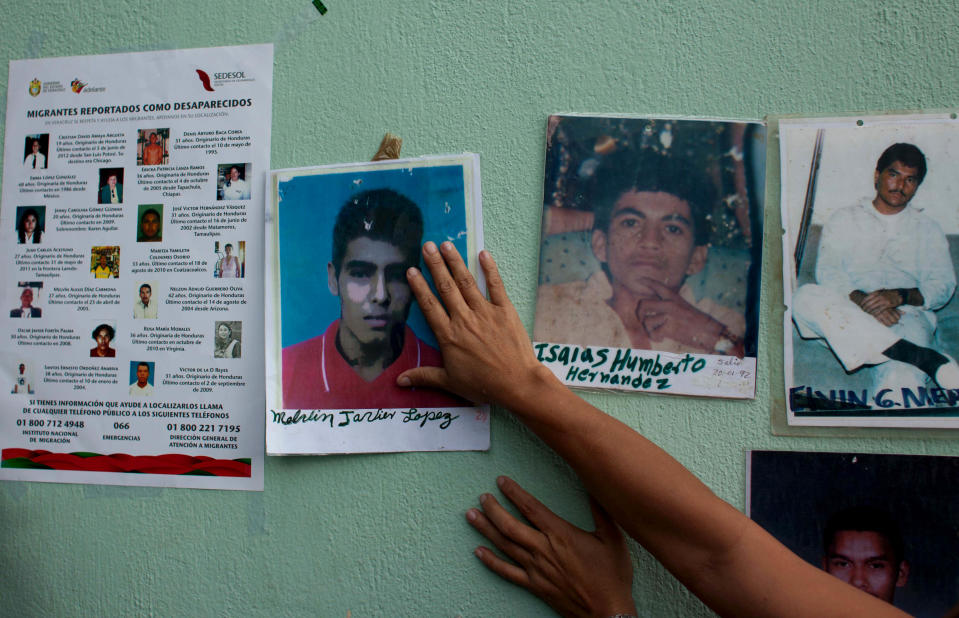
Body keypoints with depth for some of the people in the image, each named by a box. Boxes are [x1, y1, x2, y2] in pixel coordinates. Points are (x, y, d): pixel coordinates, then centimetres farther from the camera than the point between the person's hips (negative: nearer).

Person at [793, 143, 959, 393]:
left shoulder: (928, 230, 26)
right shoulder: (844, 219, 22)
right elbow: (828, 272, 5)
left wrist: (900, 296, -12)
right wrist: (861, 300, -16)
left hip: (906, 314, 0)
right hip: (846, 316, 0)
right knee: (806, 297, -36)